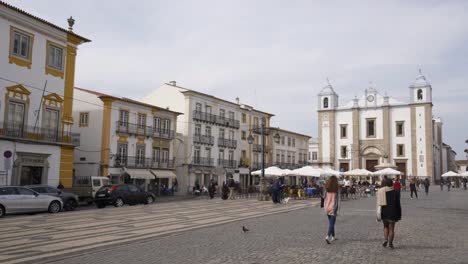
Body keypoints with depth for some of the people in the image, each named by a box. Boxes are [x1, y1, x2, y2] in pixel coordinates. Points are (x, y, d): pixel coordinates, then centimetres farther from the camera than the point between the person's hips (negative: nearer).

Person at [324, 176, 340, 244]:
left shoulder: (326, 188, 3)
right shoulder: (337, 188, -7)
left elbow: (325, 197, 4)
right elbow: (337, 199, -9)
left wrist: (324, 207, 10)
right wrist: (337, 208, -5)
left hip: (327, 207, 5)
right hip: (333, 207, -4)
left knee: (331, 223, 18)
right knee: (332, 223, -5)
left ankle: (333, 237, 28)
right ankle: (328, 237, -20)